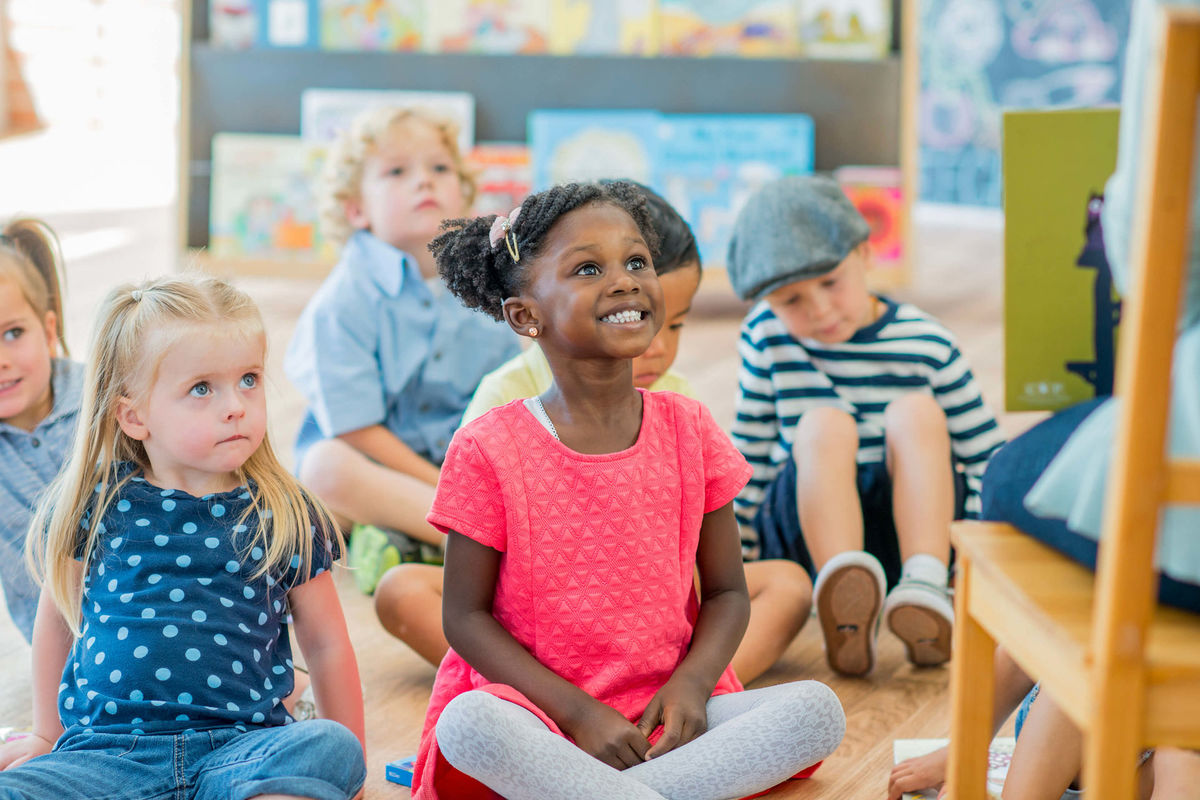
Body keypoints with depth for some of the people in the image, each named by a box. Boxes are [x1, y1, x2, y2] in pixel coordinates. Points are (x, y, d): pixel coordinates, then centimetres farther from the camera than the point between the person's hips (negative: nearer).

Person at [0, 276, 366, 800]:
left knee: (329, 748, -30)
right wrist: (48, 735, 28)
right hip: (104, 746, 0)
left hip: (239, 746, 1)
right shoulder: (97, 505, 5)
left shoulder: (285, 516, 5)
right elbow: (59, 615, 21)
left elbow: (326, 644, 14)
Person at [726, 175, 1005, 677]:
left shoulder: (926, 346, -5)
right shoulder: (767, 335, -3)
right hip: (808, 528, 0)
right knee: (823, 425, -29)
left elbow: (984, 458, 0)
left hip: (909, 522, 0)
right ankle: (842, 616, -52)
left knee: (915, 412, -25)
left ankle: (927, 590, -44)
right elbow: (749, 449, 4)